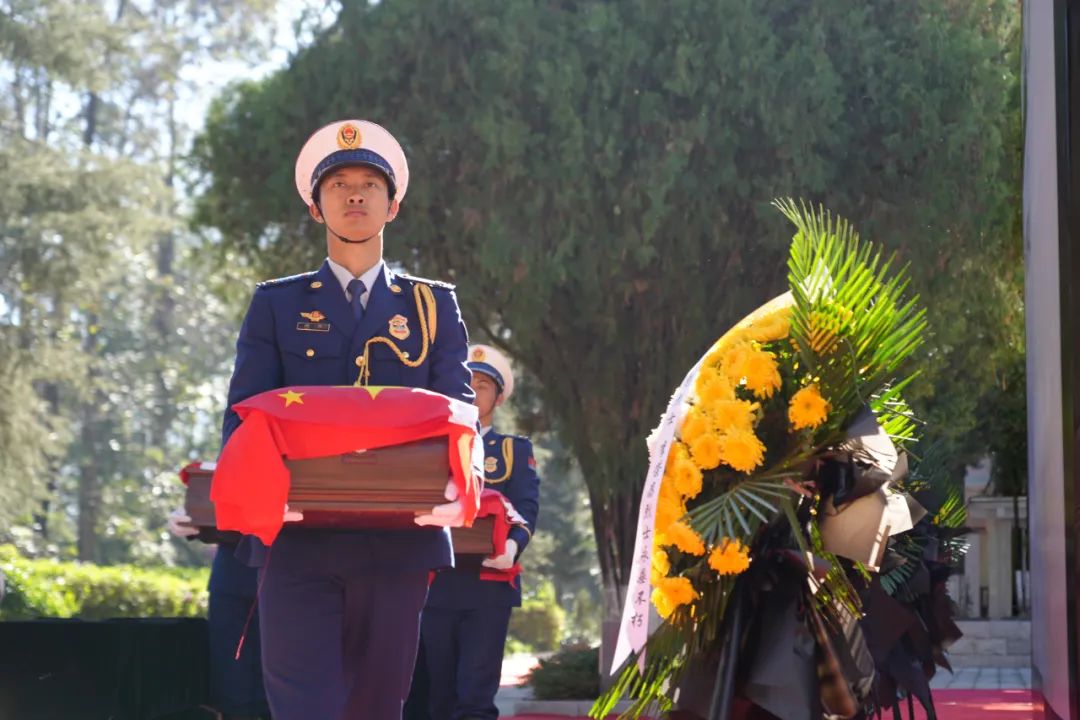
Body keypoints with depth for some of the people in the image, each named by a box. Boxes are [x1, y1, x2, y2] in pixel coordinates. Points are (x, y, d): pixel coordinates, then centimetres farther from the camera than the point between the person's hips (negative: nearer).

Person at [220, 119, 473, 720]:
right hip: (299, 540, -1)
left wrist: (452, 478, -15)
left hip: (399, 541, 1)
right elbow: (243, 416, 7)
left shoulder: (434, 306, 16)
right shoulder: (277, 305, 14)